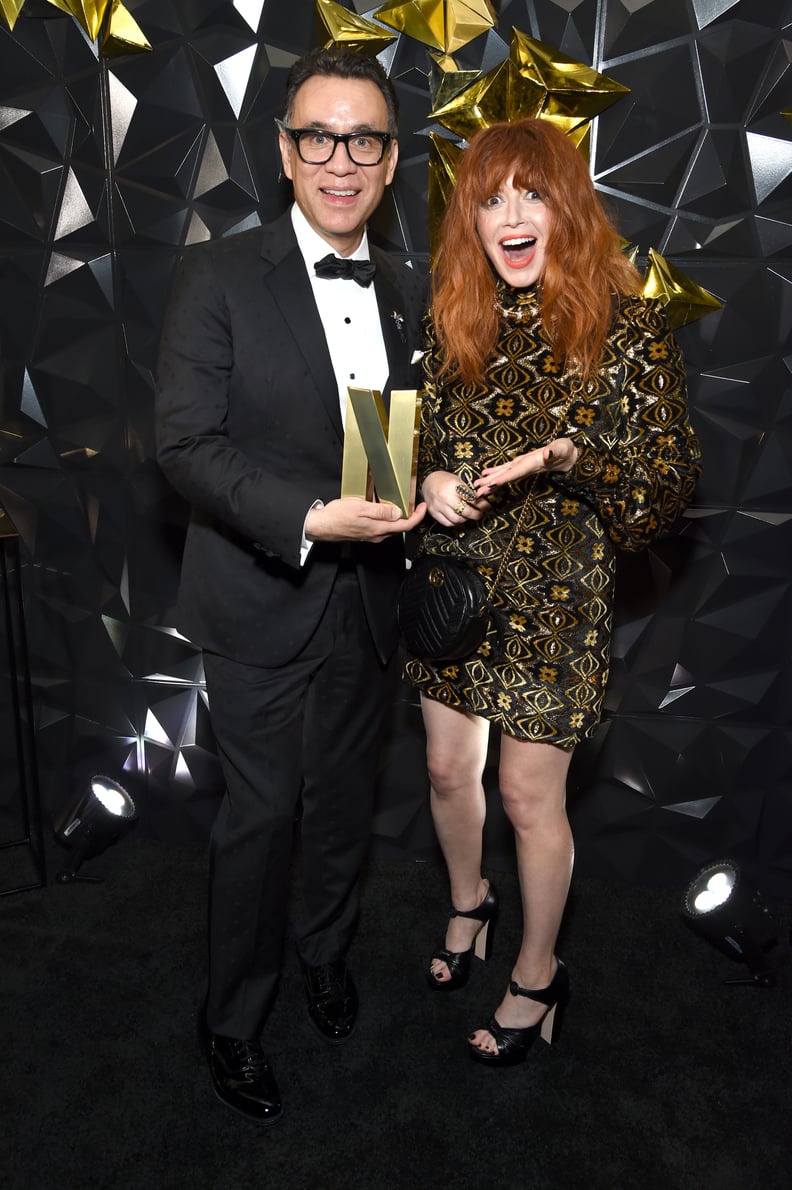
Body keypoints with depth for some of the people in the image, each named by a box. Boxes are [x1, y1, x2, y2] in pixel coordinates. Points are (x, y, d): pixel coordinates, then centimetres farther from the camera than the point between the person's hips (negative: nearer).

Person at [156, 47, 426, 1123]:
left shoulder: (410, 292, 7)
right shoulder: (218, 277, -8)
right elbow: (186, 443, -15)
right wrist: (311, 517, -26)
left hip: (368, 602, 5)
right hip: (260, 602, -4)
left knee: (346, 801, 19)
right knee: (261, 815, 7)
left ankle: (327, 951, 47)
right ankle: (233, 1023, 31)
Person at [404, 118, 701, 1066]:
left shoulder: (626, 329, -11)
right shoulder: (454, 320, 4)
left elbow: (673, 479, -10)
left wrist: (571, 457, -26)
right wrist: (428, 481, -9)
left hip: (553, 594, -4)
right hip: (452, 582, 5)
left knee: (528, 795, 7)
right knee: (448, 771, 17)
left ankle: (538, 977, 32)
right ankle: (468, 906, 48)